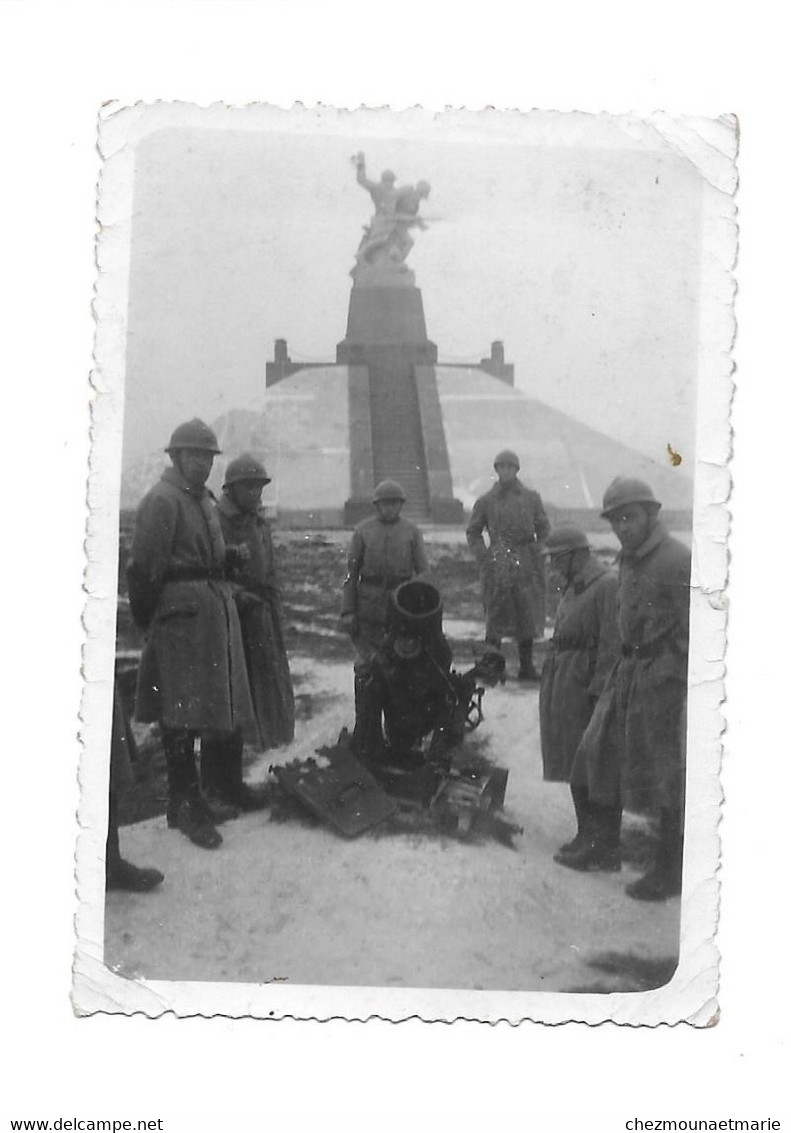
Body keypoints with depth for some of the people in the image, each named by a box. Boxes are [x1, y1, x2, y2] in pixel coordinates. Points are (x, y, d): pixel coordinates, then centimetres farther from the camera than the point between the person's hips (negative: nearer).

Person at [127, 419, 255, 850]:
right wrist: (146, 619, -9)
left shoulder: (205, 500, 19)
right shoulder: (161, 501, -10)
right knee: (182, 713, -6)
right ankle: (185, 806, -1)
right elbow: (144, 568, -12)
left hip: (214, 608, 9)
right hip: (182, 610, -9)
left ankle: (188, 801, 23)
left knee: (197, 711, 13)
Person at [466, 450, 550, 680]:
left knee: (528, 616, 5)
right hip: (498, 566, -2)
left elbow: (543, 528, 15)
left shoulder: (531, 497, 9)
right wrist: (484, 556, 0)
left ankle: (526, 666, 13)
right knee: (496, 616, -2)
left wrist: (537, 553, 4)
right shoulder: (487, 501, 6)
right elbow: (473, 532, 12)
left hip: (526, 565, 2)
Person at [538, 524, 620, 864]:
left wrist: (599, 692, -21)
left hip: (586, 687, -9)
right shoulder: (572, 587, 15)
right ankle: (585, 836, 25)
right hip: (562, 688, 9)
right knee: (573, 763, 14)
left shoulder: (607, 587, -14)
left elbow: (612, 646, -18)